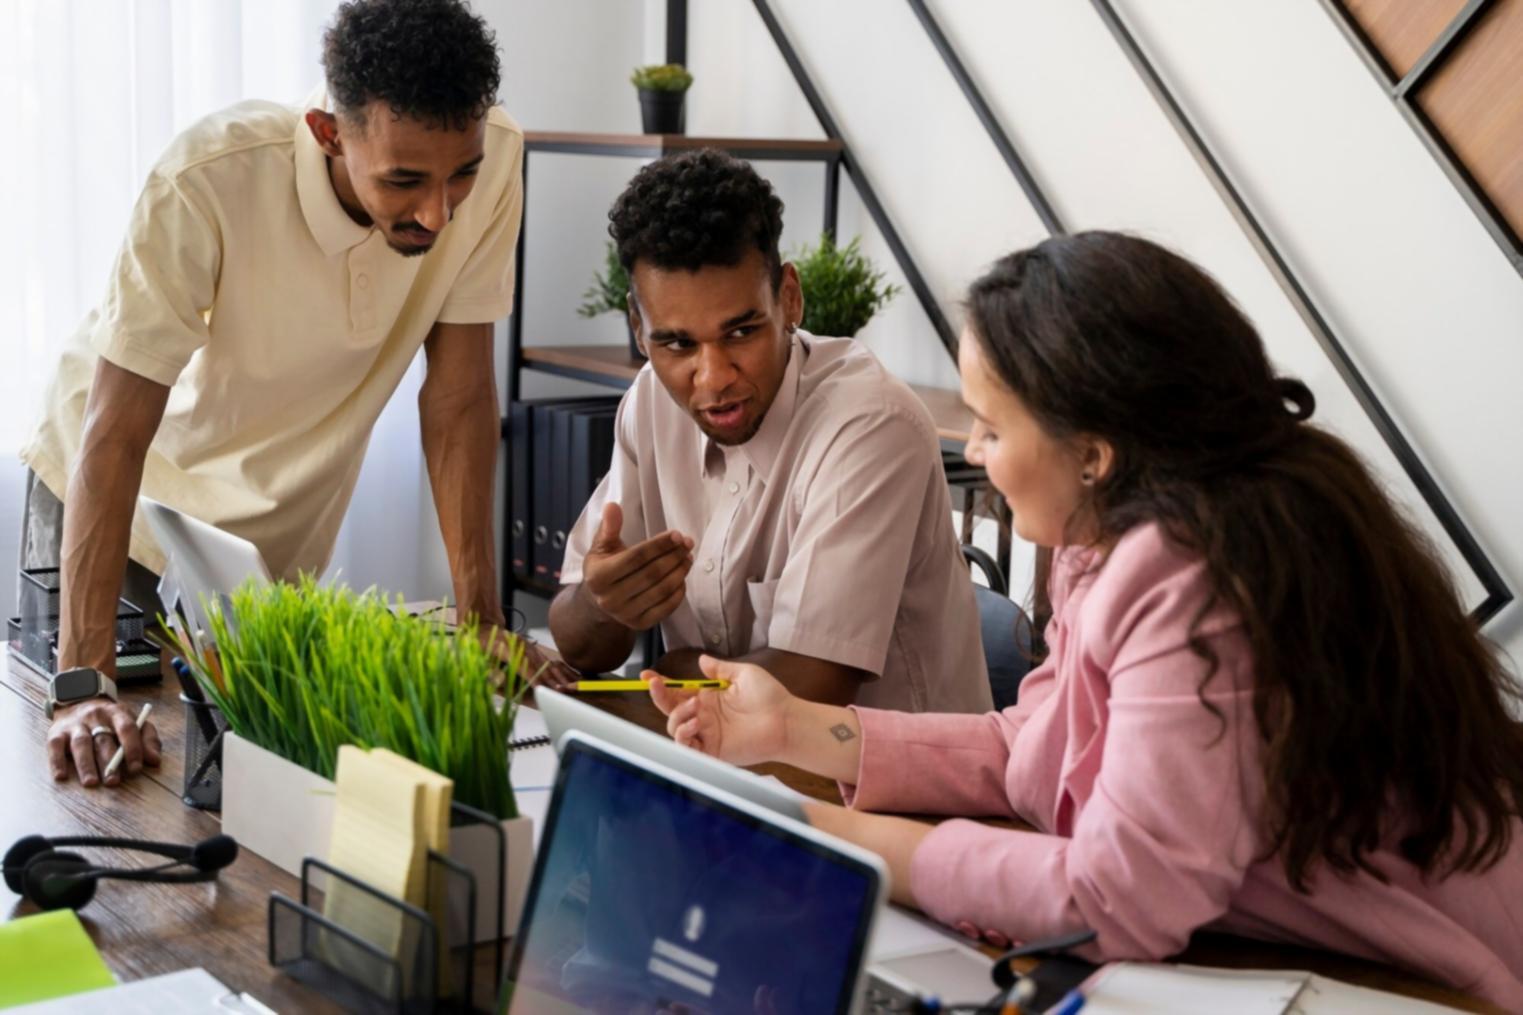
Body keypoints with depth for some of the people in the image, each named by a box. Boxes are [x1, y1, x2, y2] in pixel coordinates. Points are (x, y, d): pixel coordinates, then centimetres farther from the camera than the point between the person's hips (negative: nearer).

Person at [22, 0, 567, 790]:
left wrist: (482, 623, -20)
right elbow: (115, 436, -34)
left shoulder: (493, 158, -26)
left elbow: (459, 397, -18)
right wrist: (84, 684, -40)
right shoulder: (209, 183, -36)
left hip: (281, 532, 3)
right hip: (124, 502, -3)